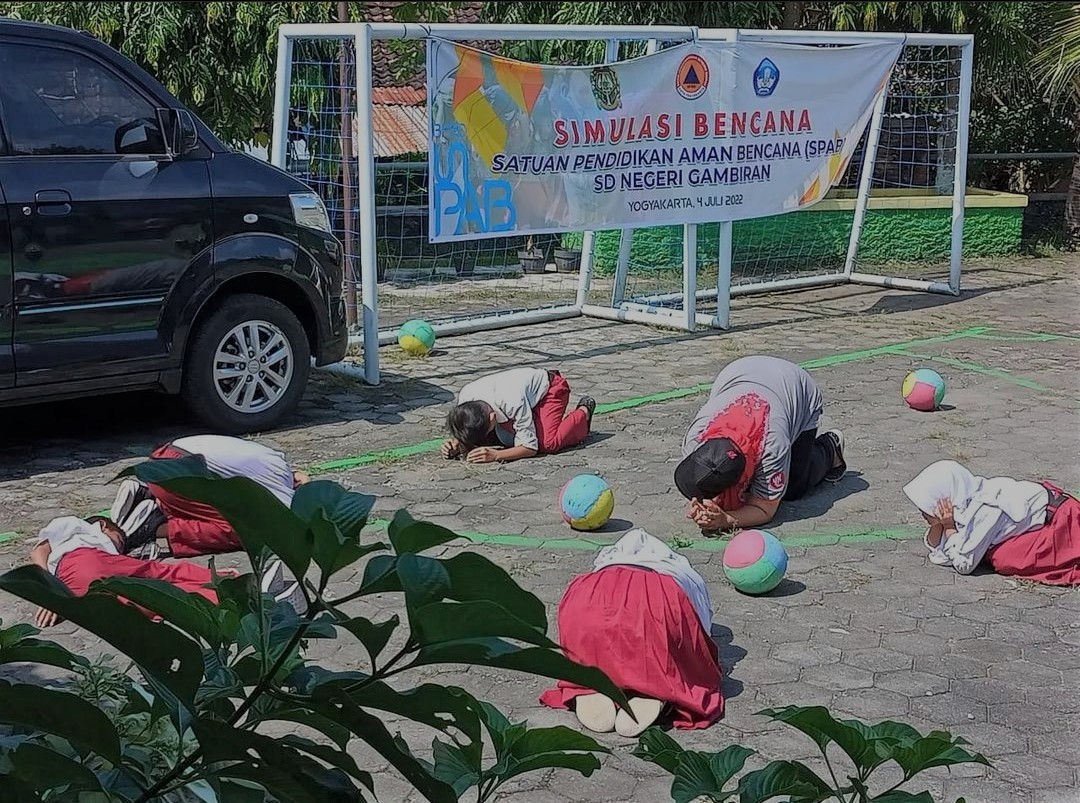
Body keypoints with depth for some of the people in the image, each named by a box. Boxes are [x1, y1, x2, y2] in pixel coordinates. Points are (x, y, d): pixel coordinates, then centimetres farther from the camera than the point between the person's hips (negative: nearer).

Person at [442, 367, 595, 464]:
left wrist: (495, 455, -49)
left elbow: (530, 447, -36)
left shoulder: (513, 402, -42)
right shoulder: (464, 399, -26)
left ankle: (584, 411, -1)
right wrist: (455, 446, -32)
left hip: (550, 387, -7)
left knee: (547, 443, -26)